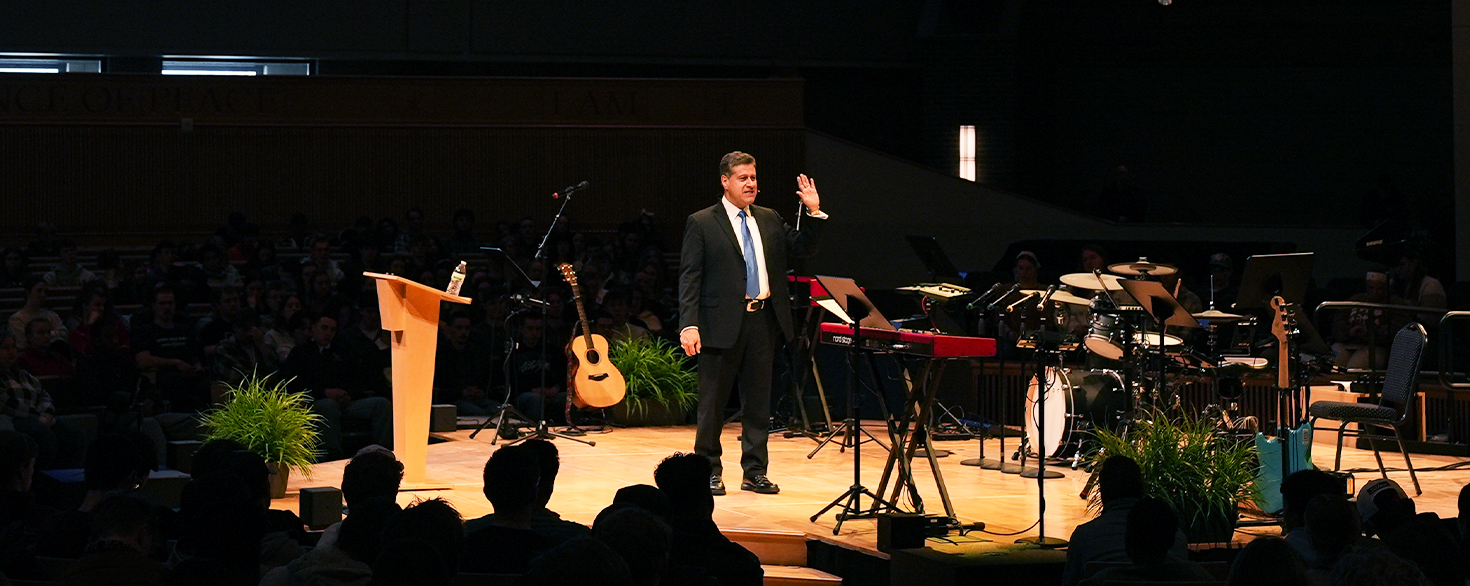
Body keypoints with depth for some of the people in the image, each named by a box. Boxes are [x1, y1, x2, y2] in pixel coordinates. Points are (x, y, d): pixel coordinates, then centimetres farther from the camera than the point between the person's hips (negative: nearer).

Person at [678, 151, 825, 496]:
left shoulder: (769, 220, 13)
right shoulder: (701, 223, -2)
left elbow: (802, 249, 12)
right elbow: (689, 277, -6)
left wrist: (813, 213, -2)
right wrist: (689, 325, -16)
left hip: (763, 321, 5)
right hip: (722, 323, -5)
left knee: (758, 400, 9)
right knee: (713, 402, 3)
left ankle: (755, 472, 16)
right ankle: (709, 471, 14)